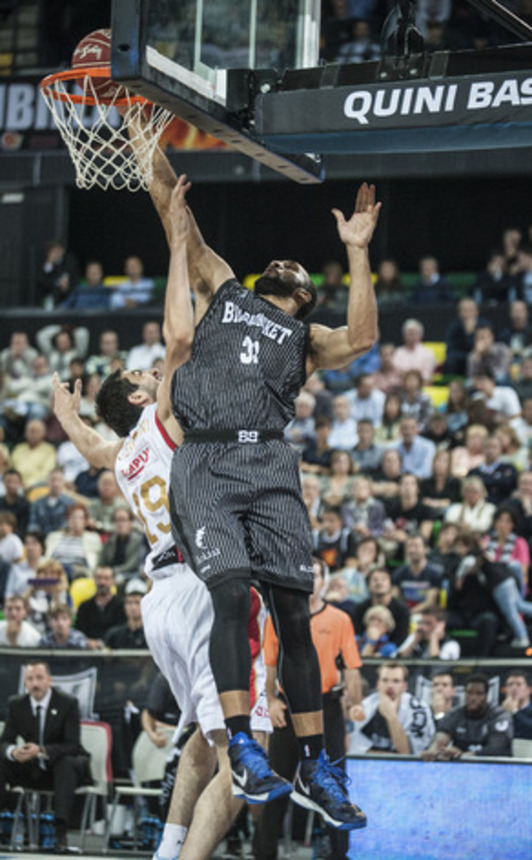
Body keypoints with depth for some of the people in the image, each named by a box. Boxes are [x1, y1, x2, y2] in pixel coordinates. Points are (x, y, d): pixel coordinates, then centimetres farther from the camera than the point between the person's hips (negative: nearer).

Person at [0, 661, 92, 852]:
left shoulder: (68, 703, -13)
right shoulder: (16, 704, -1)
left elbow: (72, 745, -20)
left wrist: (41, 750, -37)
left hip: (62, 768, -4)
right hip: (32, 770, 4)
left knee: (67, 763, -38)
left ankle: (61, 832, -43)